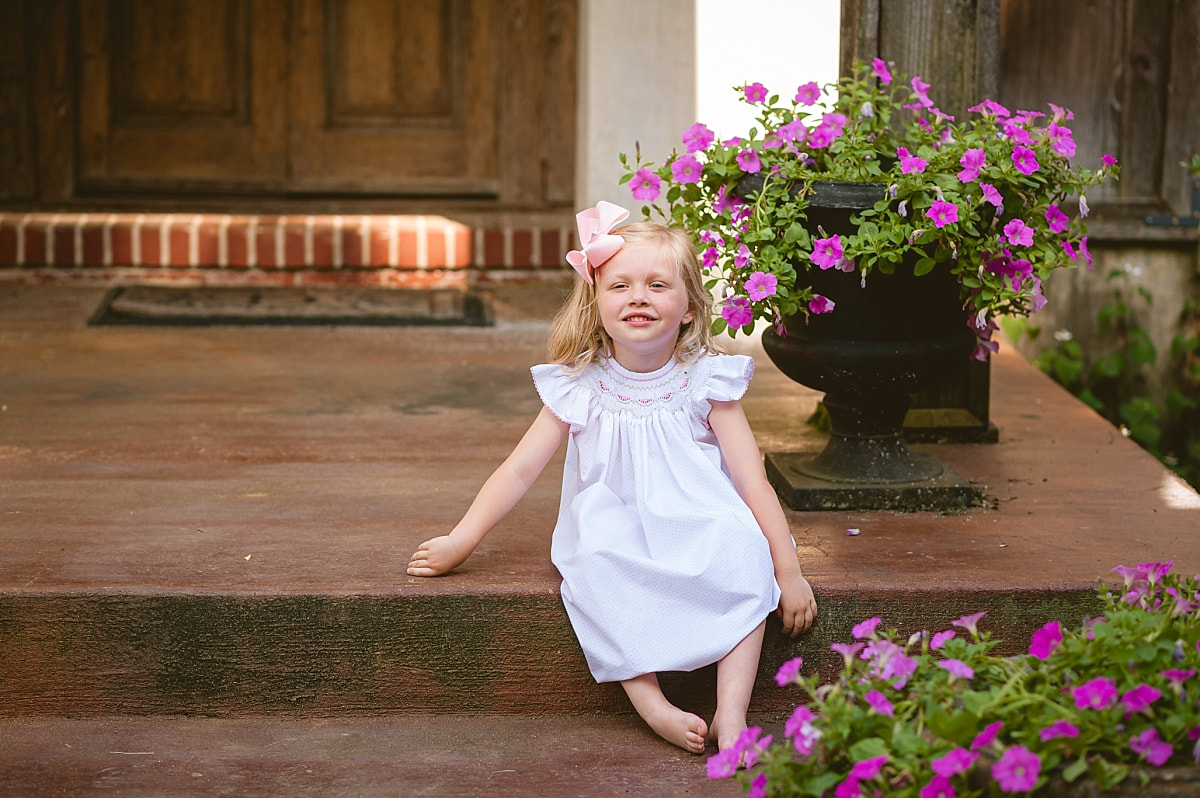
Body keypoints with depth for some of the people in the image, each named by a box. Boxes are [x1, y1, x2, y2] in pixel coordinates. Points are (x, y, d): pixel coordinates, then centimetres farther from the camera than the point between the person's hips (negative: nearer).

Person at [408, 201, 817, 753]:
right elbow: (520, 469, 3)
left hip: (698, 523, 0)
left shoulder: (706, 380, -2)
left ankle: (732, 710, -32)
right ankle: (650, 704, -36)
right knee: (594, 562, -34)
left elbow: (752, 480, -4)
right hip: (613, 526, 0)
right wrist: (460, 541, -5)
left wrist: (788, 572, -9)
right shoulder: (580, 386, 0)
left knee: (742, 549, -32)